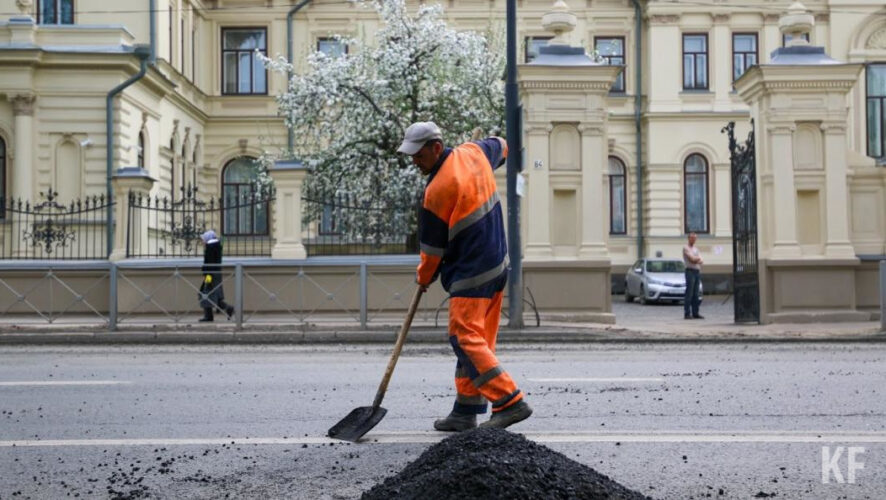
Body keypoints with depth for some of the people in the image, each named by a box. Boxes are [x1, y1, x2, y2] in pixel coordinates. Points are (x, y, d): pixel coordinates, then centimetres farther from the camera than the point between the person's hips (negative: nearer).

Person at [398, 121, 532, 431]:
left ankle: (510, 402, -12)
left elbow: (432, 244, -8)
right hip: (497, 263, 10)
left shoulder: (438, 189, -19)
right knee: (476, 339, 10)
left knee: (466, 339, -9)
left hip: (471, 273, -10)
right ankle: (465, 411, 15)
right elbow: (500, 146, 29)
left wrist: (424, 277, 9)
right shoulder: (473, 152, 4)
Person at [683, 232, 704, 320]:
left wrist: (696, 259, -10)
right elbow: (692, 259, -14)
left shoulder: (696, 248, 20)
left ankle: (695, 313, 9)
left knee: (695, 294, 7)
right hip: (690, 271, -7)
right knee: (689, 293, -9)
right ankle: (687, 314, -10)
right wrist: (698, 258, 3)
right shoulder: (686, 248, -2)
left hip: (697, 271, 7)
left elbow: (701, 261, 9)